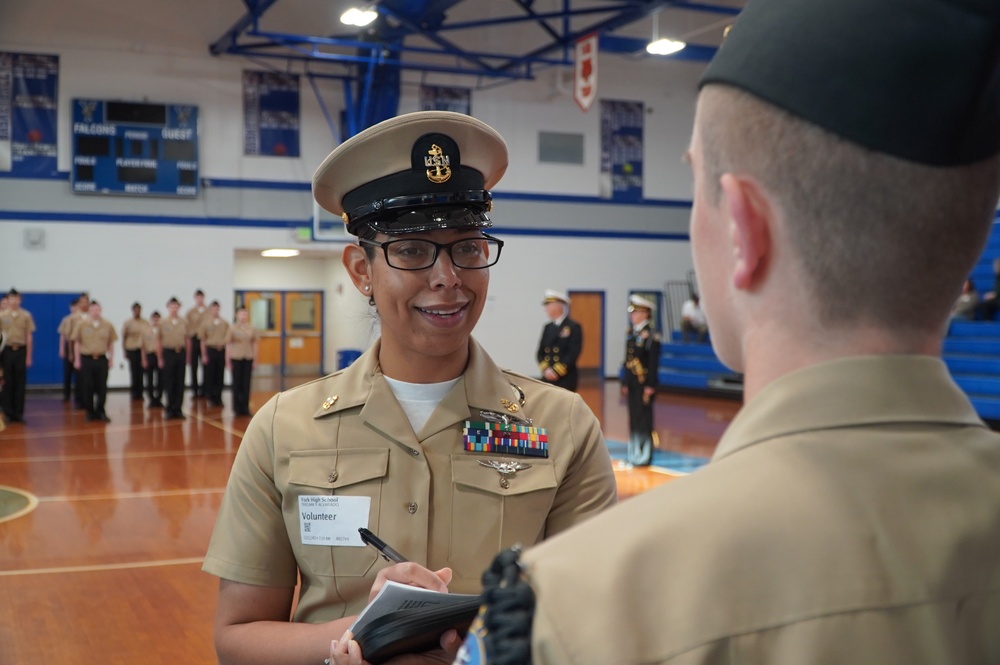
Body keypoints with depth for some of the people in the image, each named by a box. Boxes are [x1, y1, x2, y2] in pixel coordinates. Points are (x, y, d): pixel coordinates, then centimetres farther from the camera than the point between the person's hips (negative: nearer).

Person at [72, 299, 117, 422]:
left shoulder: (108, 325, 3)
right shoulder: (82, 325, 1)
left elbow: (111, 343, 10)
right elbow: (77, 343, 6)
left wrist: (111, 359, 7)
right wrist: (77, 360, 2)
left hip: (102, 360, 1)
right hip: (86, 359, -1)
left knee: (102, 387, 1)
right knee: (88, 387, 3)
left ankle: (100, 412, 12)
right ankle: (89, 412, 14)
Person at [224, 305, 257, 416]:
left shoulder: (251, 329, 5)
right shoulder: (232, 328, -1)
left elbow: (254, 344, 9)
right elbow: (228, 345, 0)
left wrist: (255, 360, 6)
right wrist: (228, 361, -3)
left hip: (248, 358, 2)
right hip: (236, 358, -2)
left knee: (246, 383, 3)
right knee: (237, 383, 4)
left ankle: (245, 407, 12)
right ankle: (237, 407, 13)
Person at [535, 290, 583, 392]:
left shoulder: (574, 327, -4)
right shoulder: (548, 327, 15)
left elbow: (573, 354, -12)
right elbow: (540, 353, 11)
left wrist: (556, 371, -15)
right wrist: (546, 369, -6)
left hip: (566, 378, -5)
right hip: (547, 378, 5)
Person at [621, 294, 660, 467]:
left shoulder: (651, 334, -11)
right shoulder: (632, 333, 13)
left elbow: (654, 362, -14)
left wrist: (650, 385, -17)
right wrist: (625, 383, 14)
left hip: (644, 382, -8)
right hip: (632, 382, 8)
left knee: (644, 418, -3)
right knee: (633, 418, 11)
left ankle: (645, 456, 3)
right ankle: (634, 454, 18)